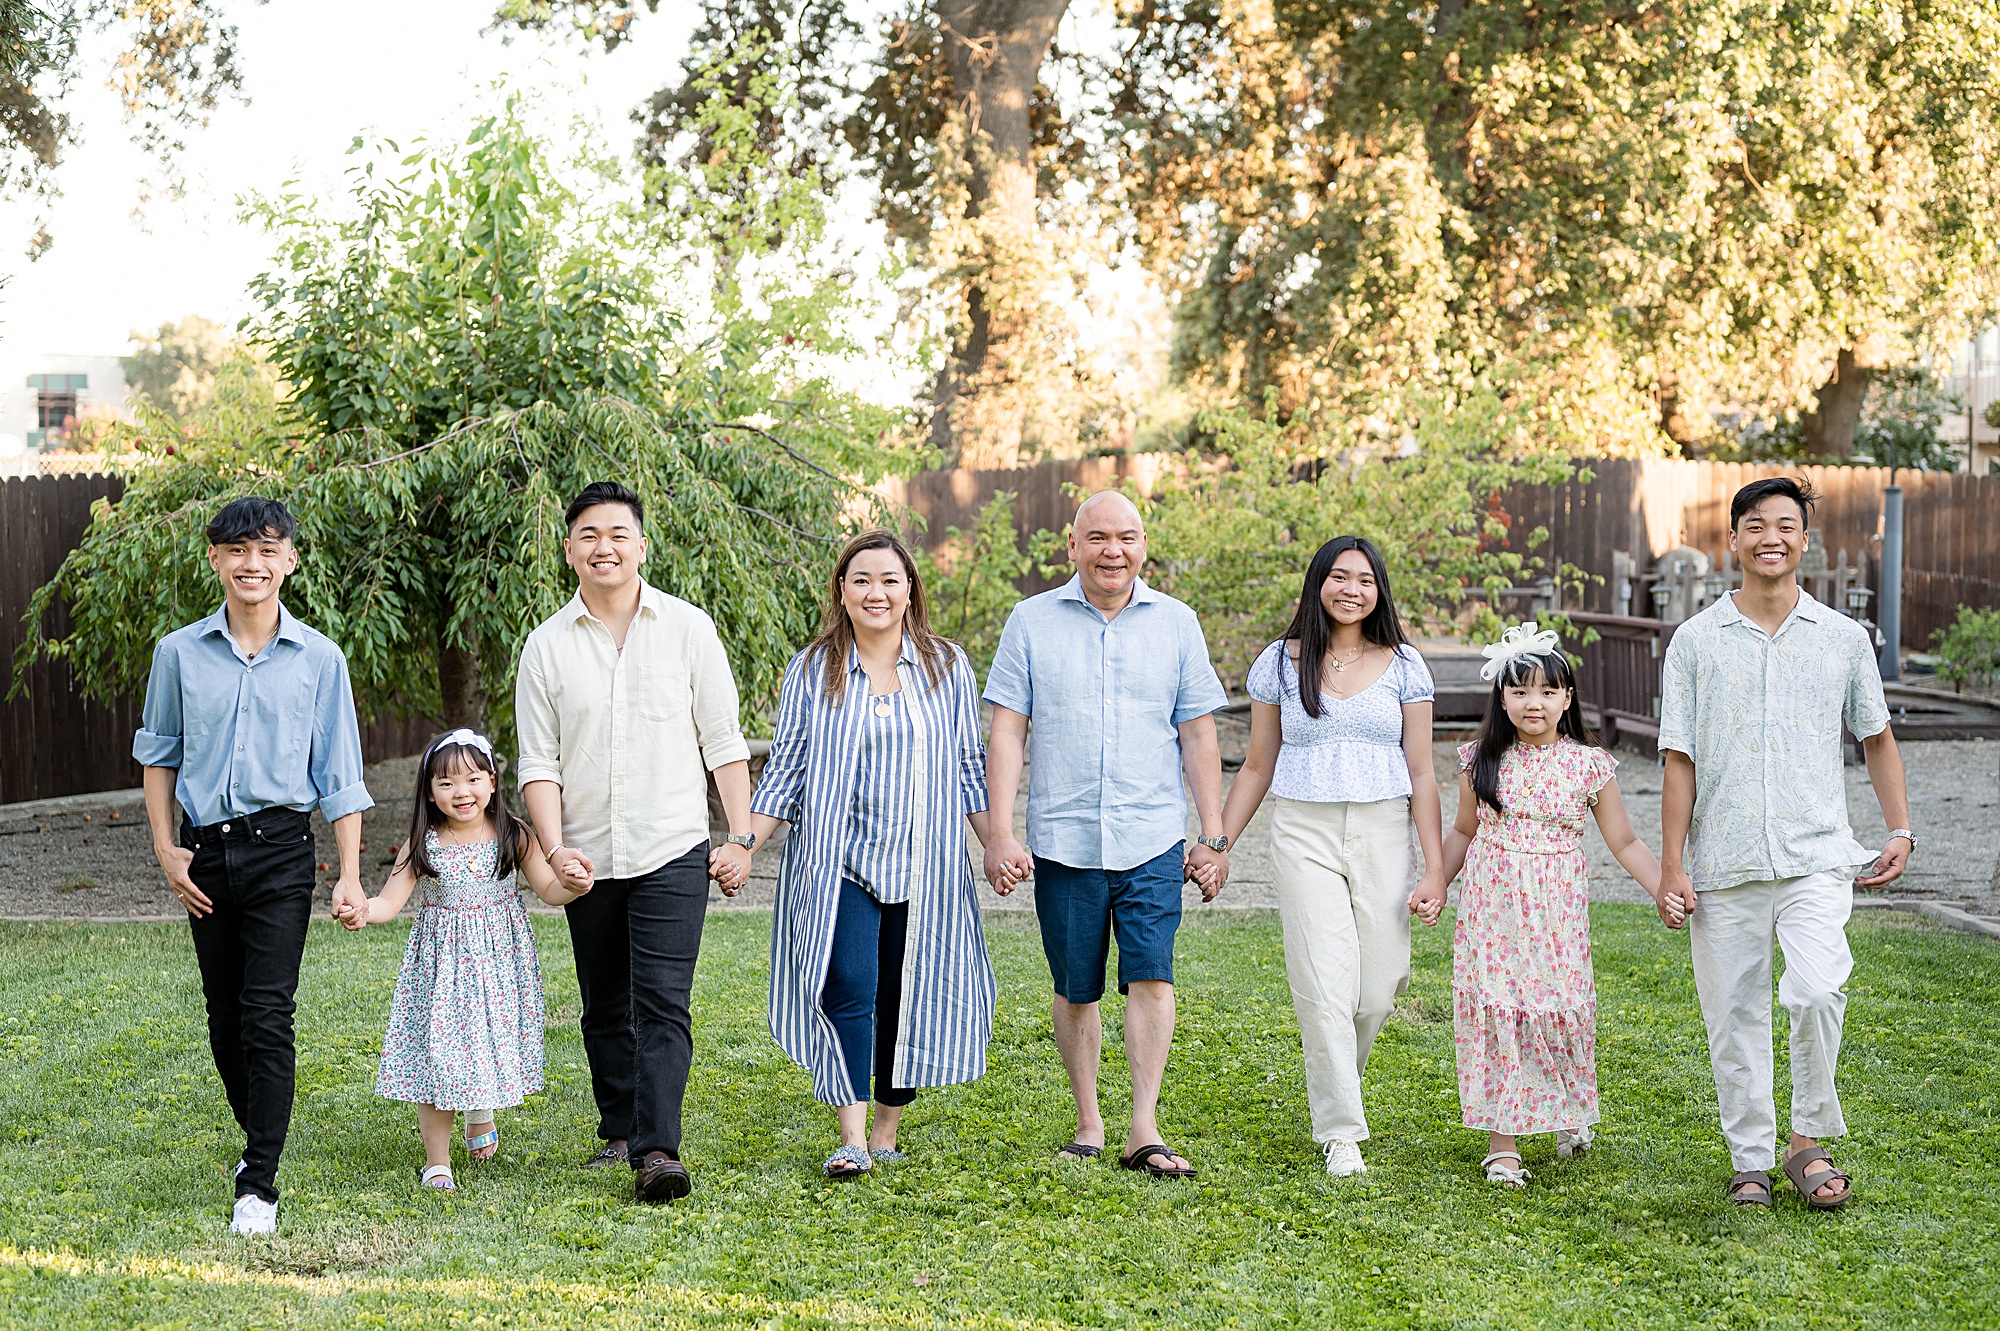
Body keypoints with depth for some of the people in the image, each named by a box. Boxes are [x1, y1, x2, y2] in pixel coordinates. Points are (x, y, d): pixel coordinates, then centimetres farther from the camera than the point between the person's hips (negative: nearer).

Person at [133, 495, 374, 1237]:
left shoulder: (319, 660, 0)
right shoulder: (180, 653, 4)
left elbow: (339, 776, 4)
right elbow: (159, 753, 14)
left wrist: (350, 875, -1)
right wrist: (165, 849, 5)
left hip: (280, 849, -3)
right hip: (205, 850, 3)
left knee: (267, 1016, -10)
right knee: (224, 1015, 11)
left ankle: (259, 1186, -7)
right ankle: (258, 1137, 32)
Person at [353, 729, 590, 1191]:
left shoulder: (513, 835, -3)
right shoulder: (422, 846, -5)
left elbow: (549, 889, -2)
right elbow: (389, 901, -6)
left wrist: (572, 887, -24)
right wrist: (361, 911, -27)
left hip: (499, 958, 1)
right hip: (442, 961, -1)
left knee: (491, 1043, 6)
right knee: (437, 1050, -4)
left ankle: (481, 1117, 40)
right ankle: (437, 1159, 9)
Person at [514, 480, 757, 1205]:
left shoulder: (687, 628, 1)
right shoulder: (546, 646, 3)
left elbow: (724, 741, 4)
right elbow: (538, 761, 3)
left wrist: (743, 838, 1)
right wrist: (555, 849, -11)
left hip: (672, 852, -2)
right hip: (587, 861, 3)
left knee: (661, 1004, -12)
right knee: (605, 1009, 12)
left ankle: (657, 1150, -15)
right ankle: (620, 1131, 27)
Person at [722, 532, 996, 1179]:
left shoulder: (948, 667, 7)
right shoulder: (811, 671, 5)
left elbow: (969, 770, 10)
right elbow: (785, 770, 6)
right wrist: (744, 847, -3)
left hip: (923, 866, 2)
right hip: (838, 864, -1)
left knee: (907, 998, 4)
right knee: (849, 988, -15)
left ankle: (887, 1131, 17)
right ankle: (852, 1138, -16)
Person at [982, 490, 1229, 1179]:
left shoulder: (1176, 622, 5)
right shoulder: (1032, 621, 1)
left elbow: (1198, 734, 7)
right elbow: (1006, 732, 0)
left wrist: (1213, 837, 5)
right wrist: (1000, 834, -7)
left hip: (1152, 838, 0)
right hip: (1062, 839, 0)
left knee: (1151, 976, -10)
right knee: (1075, 990, 8)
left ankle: (1144, 1131, -5)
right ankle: (1088, 1121, 23)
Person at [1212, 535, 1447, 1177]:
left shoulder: (1403, 665, 5)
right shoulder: (1280, 662, 6)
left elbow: (1421, 773, 4)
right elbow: (1257, 768, 11)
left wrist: (1435, 868, -2)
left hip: (1382, 836, 1)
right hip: (1304, 835, -1)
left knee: (1380, 985, -1)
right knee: (1324, 984, -9)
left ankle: (1333, 1078, 29)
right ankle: (1341, 1131, -1)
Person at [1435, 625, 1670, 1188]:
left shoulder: (1588, 764, 0)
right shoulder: (1482, 761, 3)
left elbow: (1624, 841, 4)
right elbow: (1464, 831, 15)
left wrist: (1662, 891, -8)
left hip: (1556, 909, -1)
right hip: (1491, 906, 1)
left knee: (1560, 1008, -2)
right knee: (1494, 1008, -4)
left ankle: (1571, 1110, 29)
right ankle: (1502, 1142, 3)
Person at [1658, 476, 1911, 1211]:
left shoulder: (1844, 638, 7)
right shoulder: (1696, 641, 3)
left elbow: (1877, 737, 18)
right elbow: (1679, 759, 3)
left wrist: (1900, 831, 10)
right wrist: (1672, 863, -1)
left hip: (1816, 857, -1)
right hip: (1724, 865, 1)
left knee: (1816, 992, -19)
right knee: (1734, 1017, 4)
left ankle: (1808, 1142, 0)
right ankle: (1751, 1162, 19)